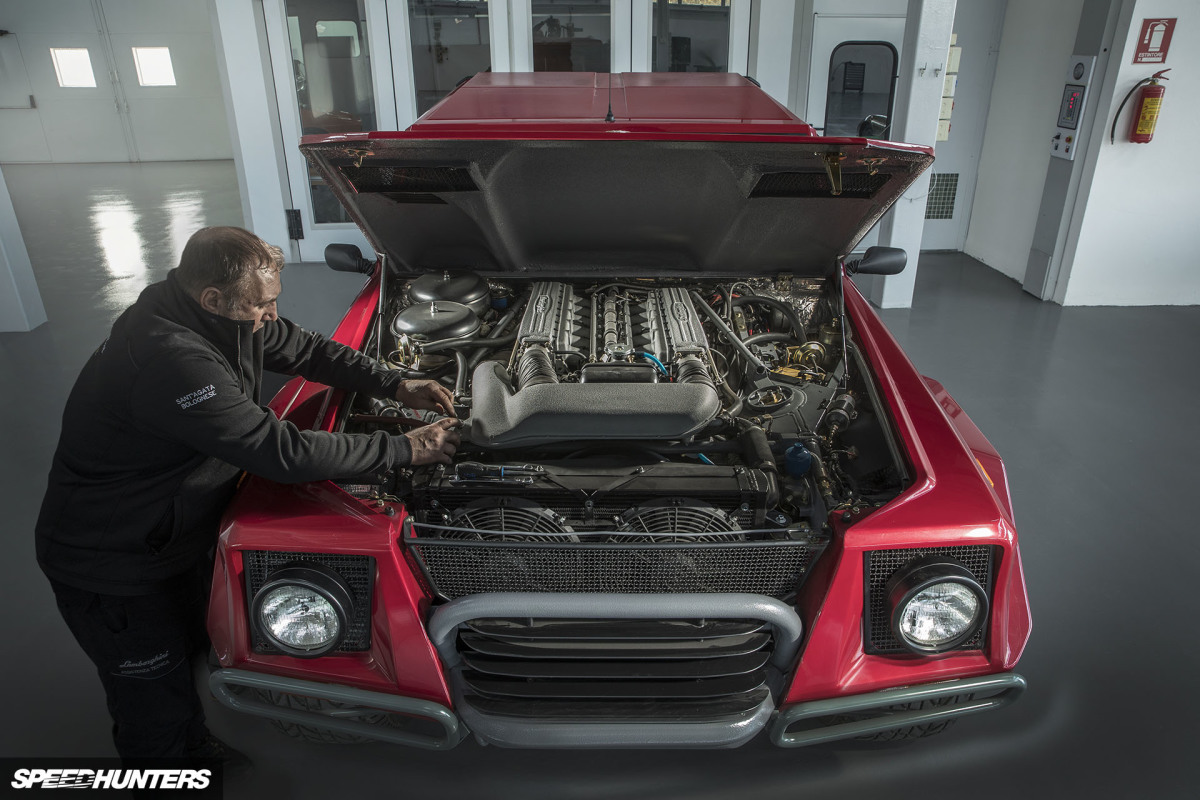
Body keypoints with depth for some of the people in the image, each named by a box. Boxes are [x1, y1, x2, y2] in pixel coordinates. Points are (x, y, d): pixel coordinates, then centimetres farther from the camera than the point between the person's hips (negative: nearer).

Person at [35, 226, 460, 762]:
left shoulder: (222, 316, -10)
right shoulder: (172, 361, -38)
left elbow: (307, 350, 5)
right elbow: (285, 454, -38)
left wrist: (398, 386, -5)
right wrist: (407, 449, -30)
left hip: (177, 537, 9)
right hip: (108, 567, -9)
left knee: (192, 652, 28)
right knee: (158, 705, 9)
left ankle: (191, 747, 54)